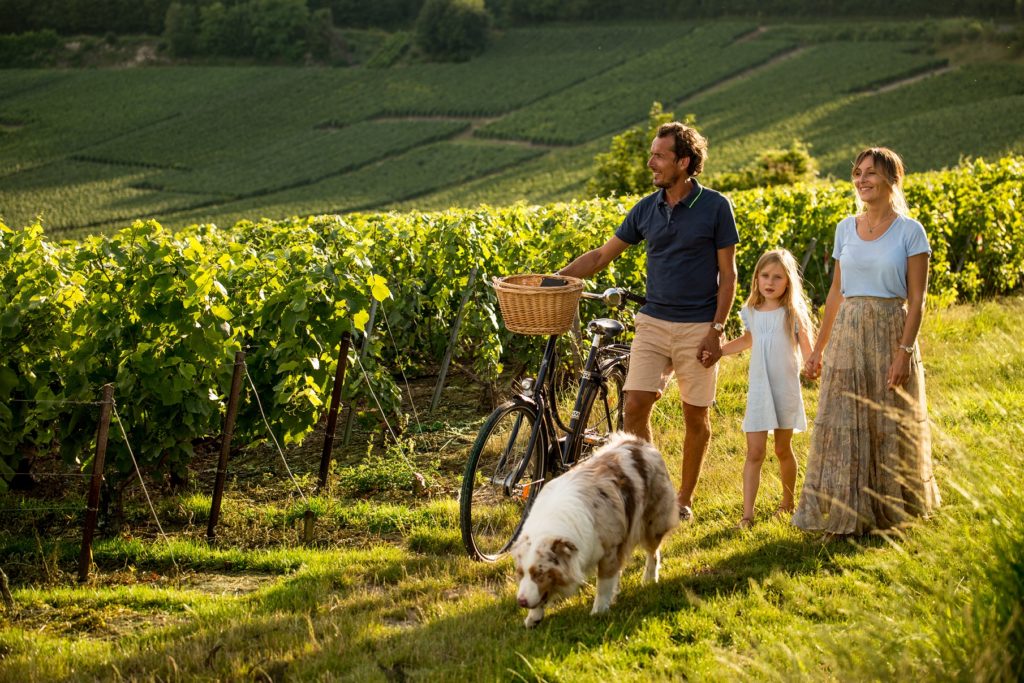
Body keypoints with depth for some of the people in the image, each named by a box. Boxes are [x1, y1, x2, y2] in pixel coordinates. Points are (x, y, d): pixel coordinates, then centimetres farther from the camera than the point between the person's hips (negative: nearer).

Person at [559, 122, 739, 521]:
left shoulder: (715, 207, -7)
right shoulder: (646, 209, 5)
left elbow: (728, 274, -5)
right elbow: (602, 255, 12)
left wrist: (716, 330, -11)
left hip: (697, 328, -3)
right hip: (653, 323, 3)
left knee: (695, 417, 5)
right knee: (635, 405, -9)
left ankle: (684, 499, 20)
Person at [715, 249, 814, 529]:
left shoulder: (793, 313, -6)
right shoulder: (750, 312, 3)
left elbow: (807, 351, -8)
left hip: (786, 390, -2)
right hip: (758, 390, 2)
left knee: (783, 449, 12)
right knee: (755, 452, -5)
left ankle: (788, 502, 33)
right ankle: (747, 514, -8)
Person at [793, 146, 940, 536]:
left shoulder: (909, 231, -5)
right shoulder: (846, 229, 8)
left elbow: (916, 298, -8)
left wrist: (904, 350, -17)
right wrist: (818, 349, 12)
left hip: (890, 333, -4)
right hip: (847, 337, 4)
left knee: (890, 427, 5)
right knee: (842, 426, 2)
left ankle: (890, 509, 21)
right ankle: (846, 514, 10)